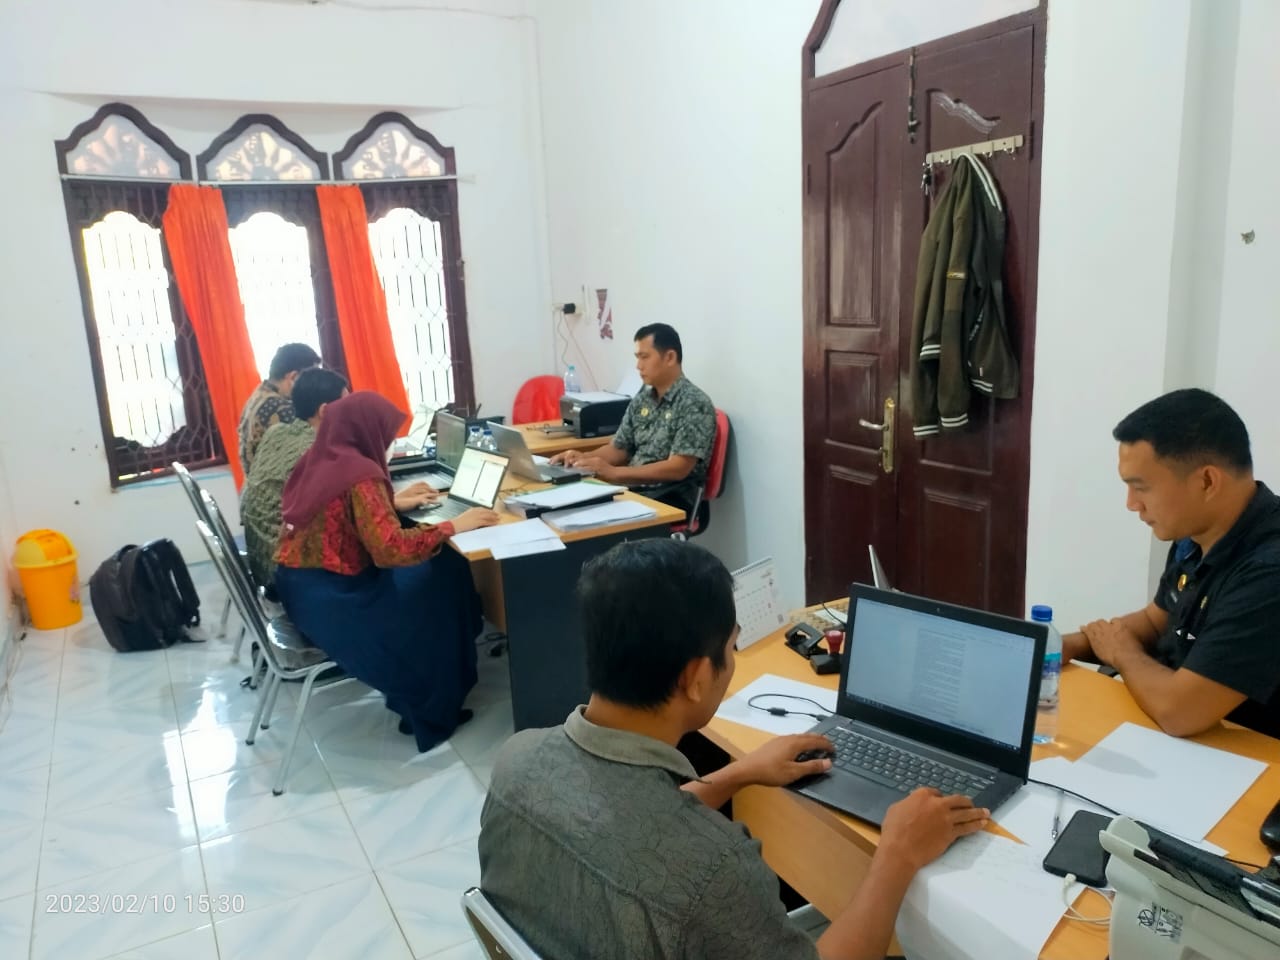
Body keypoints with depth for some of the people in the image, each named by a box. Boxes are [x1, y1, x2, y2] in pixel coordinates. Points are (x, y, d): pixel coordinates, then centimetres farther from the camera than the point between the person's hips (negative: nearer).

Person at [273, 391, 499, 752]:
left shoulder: (317, 460, 5)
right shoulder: (359, 474, -22)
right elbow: (391, 549, -30)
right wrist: (453, 526, -21)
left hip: (302, 587, 9)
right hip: (327, 600, -9)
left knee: (421, 570, 16)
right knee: (444, 577, -1)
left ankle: (410, 694, 23)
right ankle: (431, 711, 11)